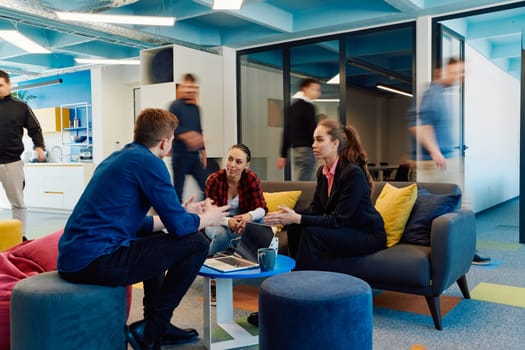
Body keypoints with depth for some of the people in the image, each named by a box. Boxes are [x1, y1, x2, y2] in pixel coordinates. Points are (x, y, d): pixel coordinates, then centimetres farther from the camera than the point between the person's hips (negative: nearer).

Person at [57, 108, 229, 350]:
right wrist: (207, 218, 10)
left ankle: (158, 324, 32)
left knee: (156, 239, 32)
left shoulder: (117, 157, 18)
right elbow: (178, 226, -11)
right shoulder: (149, 162, -10)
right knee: (196, 244, -4)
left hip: (73, 257, 10)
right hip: (96, 261, -10)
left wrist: (183, 213, 28)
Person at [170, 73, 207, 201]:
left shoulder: (196, 108, 13)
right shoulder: (176, 105, -6)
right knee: (178, 188, 0)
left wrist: (203, 151, 19)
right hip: (180, 155, -6)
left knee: (206, 187, 2)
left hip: (195, 155, 6)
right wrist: (186, 135, -34)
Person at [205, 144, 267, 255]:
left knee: (259, 222, -29)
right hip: (218, 223, -1)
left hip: (243, 222, 1)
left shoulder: (251, 178, -15)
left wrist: (250, 216, -41)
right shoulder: (213, 180, -19)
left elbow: (261, 208, -16)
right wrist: (228, 221, -42)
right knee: (222, 234, -35)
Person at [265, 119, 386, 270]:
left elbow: (340, 220, -25)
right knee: (294, 228, -9)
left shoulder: (353, 173, -22)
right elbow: (315, 209, 4)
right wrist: (290, 215, -16)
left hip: (369, 235, -7)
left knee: (311, 233, -26)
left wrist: (298, 218, -30)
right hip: (345, 230, 8)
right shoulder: (323, 171, 3)